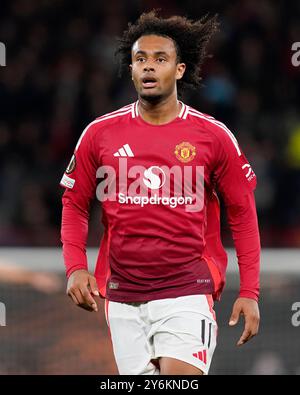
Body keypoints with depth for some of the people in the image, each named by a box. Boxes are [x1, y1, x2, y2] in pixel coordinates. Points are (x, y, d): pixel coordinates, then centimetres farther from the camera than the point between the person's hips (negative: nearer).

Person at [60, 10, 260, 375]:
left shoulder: (213, 136, 0)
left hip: (187, 291, -2)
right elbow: (75, 204, 12)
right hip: (123, 296, 2)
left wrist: (249, 292, 0)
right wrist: (75, 267, -3)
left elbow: (242, 214, 5)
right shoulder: (100, 133, 4)